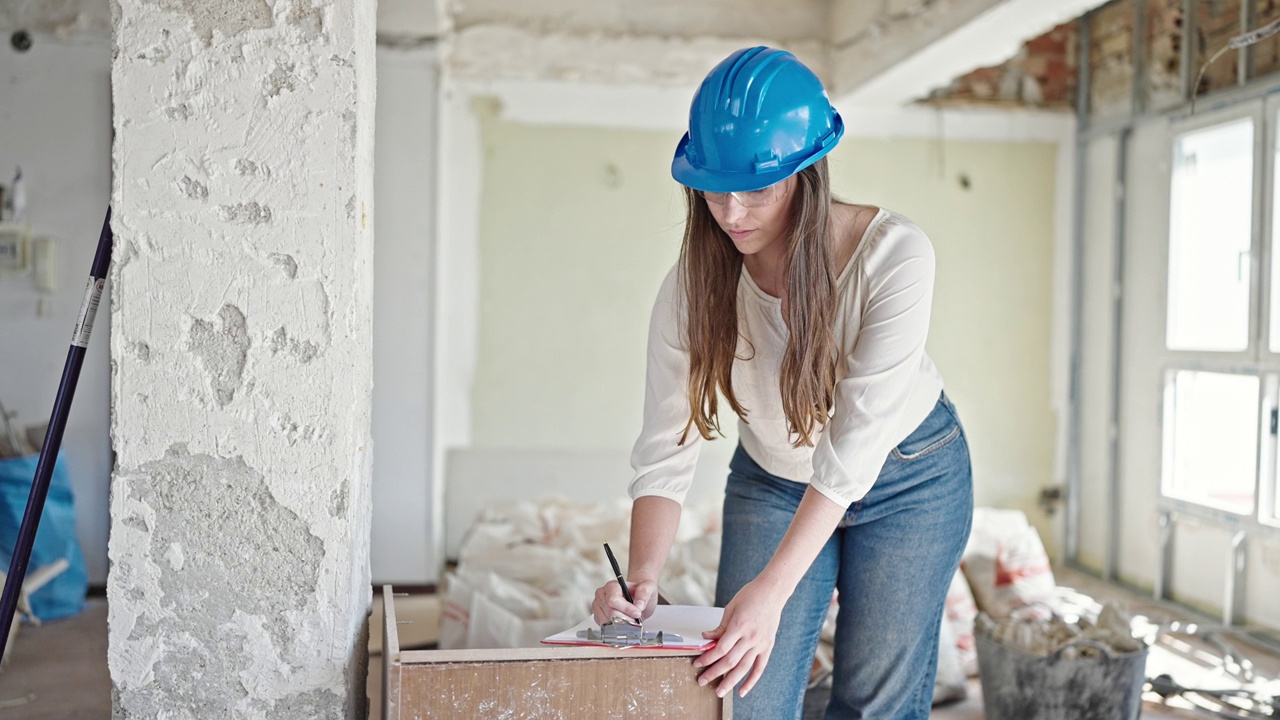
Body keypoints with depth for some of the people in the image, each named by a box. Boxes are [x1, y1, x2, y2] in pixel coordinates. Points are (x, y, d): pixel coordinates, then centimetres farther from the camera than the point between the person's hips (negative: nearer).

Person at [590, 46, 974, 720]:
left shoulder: (893, 255, -29)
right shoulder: (693, 285, -20)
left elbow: (855, 445, -32)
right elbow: (665, 450, -19)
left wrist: (772, 590, -37)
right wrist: (640, 577, -35)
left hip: (906, 480, -2)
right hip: (772, 481, 2)